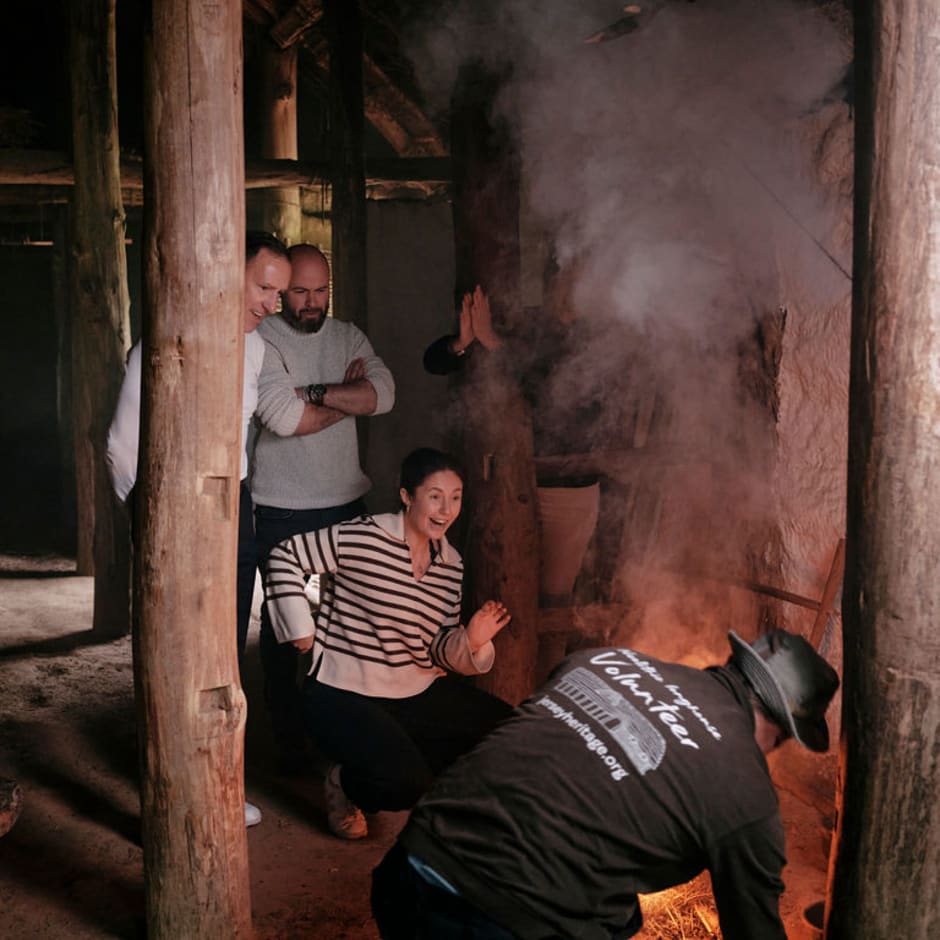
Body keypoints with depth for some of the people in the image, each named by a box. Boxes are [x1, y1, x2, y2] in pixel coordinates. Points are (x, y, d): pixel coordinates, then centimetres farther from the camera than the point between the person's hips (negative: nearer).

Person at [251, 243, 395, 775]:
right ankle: (290, 740, 17)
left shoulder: (347, 336, 8)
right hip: (284, 512, -5)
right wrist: (348, 396, -8)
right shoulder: (262, 341, -10)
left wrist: (314, 392, -18)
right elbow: (283, 417, -23)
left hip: (347, 502, 5)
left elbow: (383, 395, -7)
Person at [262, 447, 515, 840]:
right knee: (406, 785, -26)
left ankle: (404, 762, 14)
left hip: (420, 691, 7)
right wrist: (300, 627, -11)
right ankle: (345, 783, 10)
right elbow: (283, 559, -8)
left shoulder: (451, 564, 4)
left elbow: (440, 646, 5)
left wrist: (471, 640, -17)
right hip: (345, 695, -7)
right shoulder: (360, 538, -16)